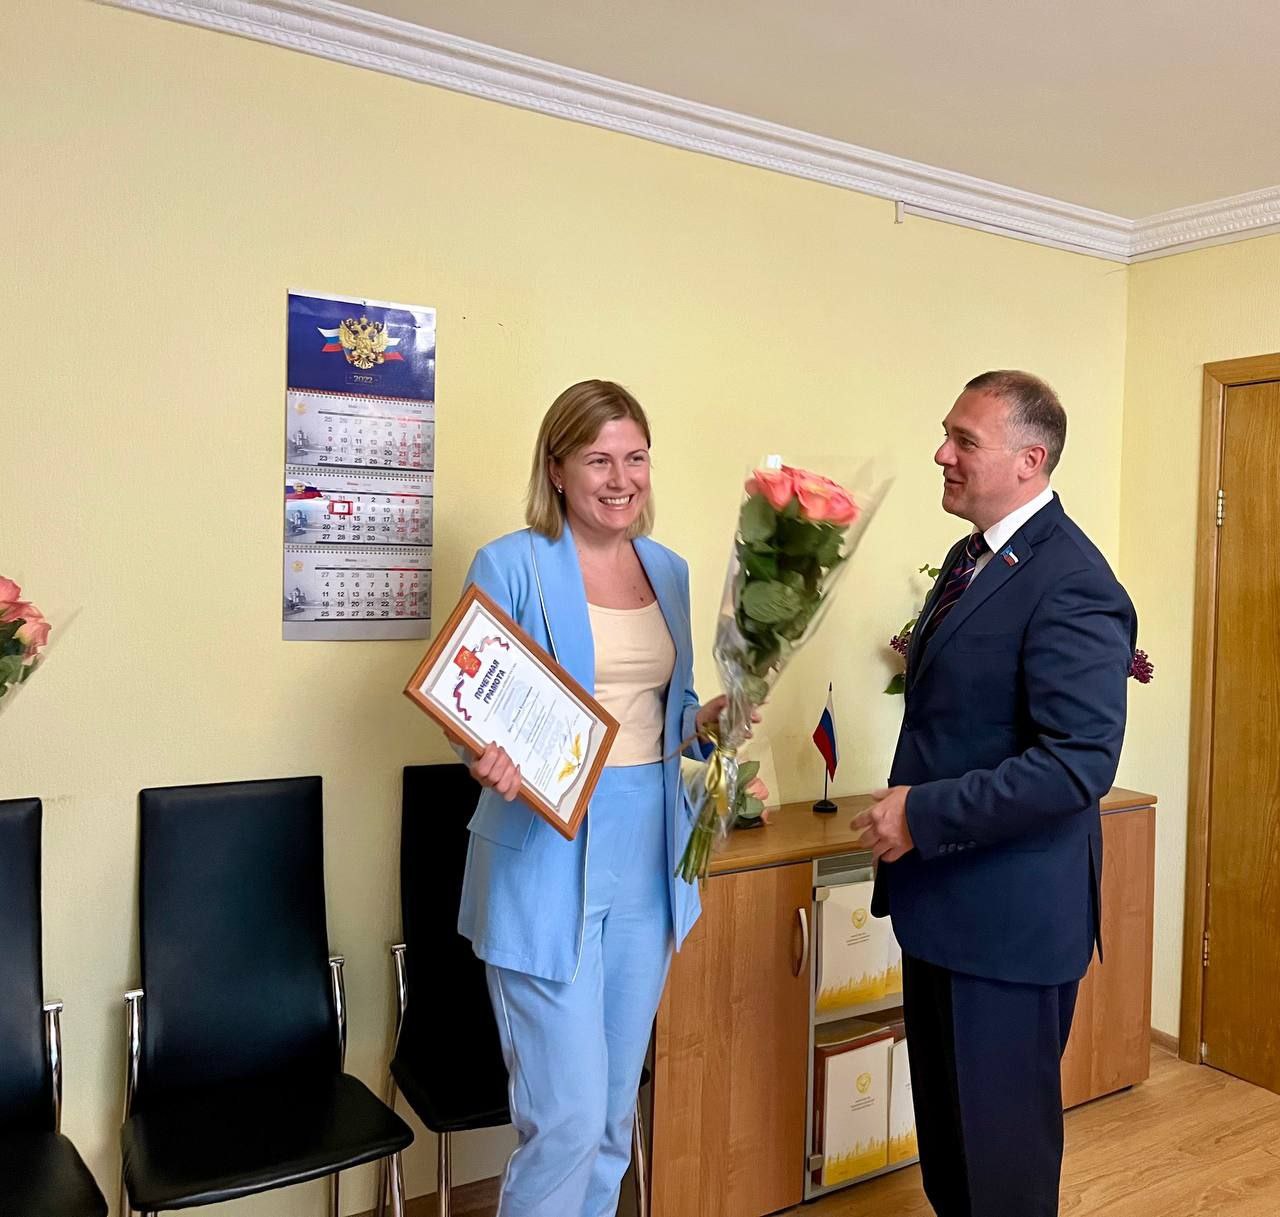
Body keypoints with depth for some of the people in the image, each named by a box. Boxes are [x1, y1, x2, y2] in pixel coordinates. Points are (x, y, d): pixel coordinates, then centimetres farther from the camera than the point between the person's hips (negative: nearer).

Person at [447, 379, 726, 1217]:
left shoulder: (669, 570, 9)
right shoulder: (511, 565, -9)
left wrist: (710, 718, -4)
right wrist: (493, 762, -30)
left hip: (647, 860, 6)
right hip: (548, 862, -6)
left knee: (616, 1112, 17)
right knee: (567, 1119, -2)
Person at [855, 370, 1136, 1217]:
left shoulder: (1070, 583, -20)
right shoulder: (971, 557, 9)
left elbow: (1081, 761, -26)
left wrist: (924, 814, -22)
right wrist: (909, 816, 12)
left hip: (1010, 915, -9)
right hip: (942, 900, 9)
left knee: (1001, 1139, 9)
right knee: (944, 1120, 23)